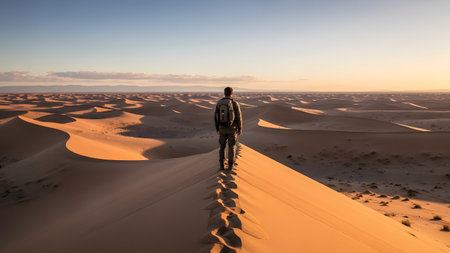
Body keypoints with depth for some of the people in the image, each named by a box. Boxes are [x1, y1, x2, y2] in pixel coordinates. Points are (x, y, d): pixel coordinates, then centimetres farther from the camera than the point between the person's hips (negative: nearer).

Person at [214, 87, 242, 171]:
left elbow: (216, 117, 1)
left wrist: (217, 128, 13)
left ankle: (222, 165, 17)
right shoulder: (235, 103, -12)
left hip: (222, 128, 2)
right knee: (231, 147, 10)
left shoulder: (219, 103, -2)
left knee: (222, 146, 16)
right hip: (232, 128, -2)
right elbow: (238, 117, -11)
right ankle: (230, 166, 10)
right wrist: (240, 129, 1)